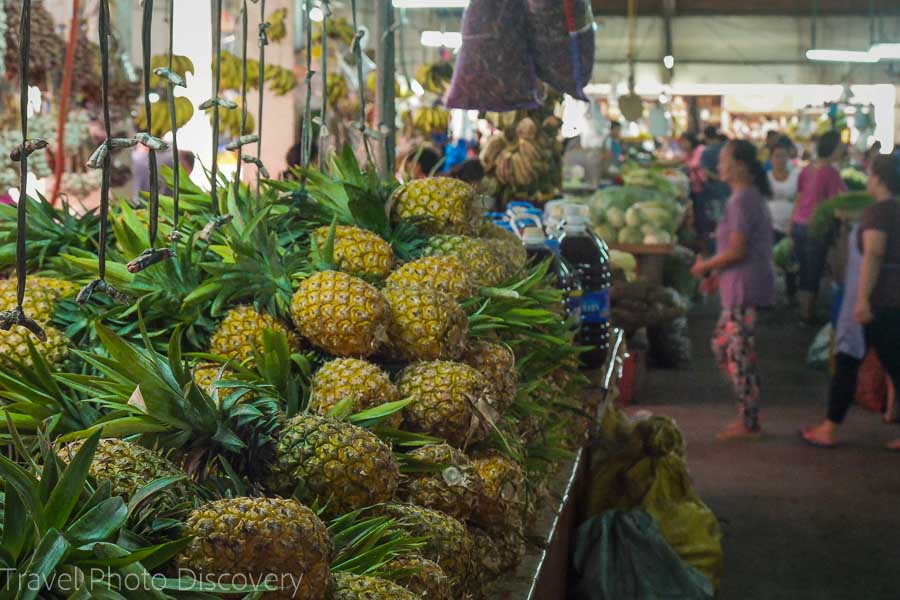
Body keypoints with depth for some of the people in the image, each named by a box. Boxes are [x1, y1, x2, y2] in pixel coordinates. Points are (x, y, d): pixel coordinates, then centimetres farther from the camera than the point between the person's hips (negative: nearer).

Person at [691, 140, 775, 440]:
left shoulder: (741, 200, -16)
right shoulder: (752, 197, 15)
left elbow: (736, 251, -20)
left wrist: (705, 266, -6)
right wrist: (715, 269, 17)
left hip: (745, 289, -10)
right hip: (740, 287, 10)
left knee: (740, 354, -4)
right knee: (722, 344, 17)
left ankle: (749, 423, 4)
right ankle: (748, 413, 20)